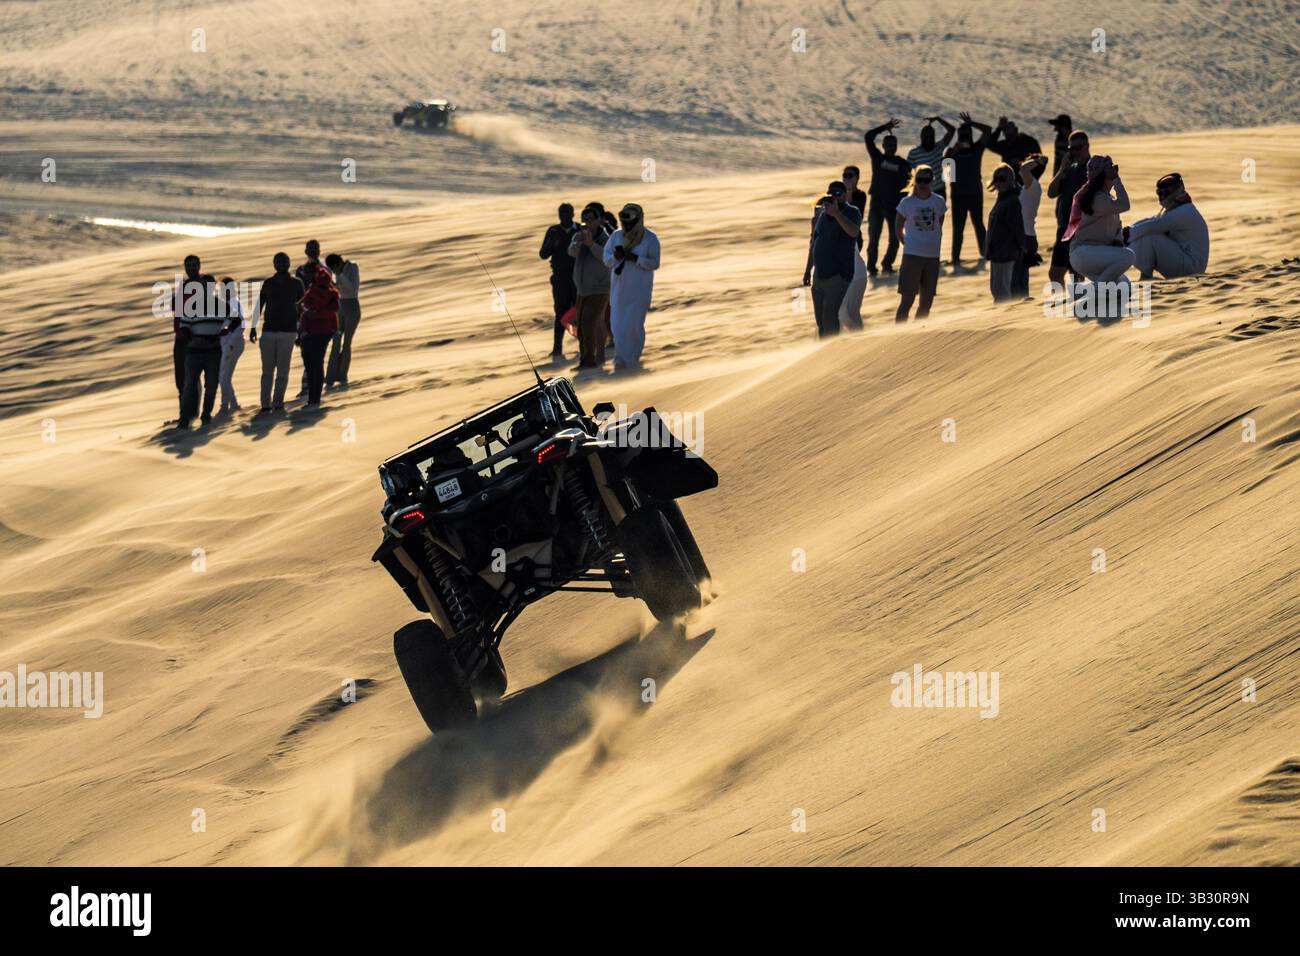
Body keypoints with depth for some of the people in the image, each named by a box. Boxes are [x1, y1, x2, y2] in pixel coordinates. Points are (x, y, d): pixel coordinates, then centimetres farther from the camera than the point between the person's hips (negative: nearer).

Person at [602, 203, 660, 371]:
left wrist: (635, 258, -23)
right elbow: (606, 258, 5)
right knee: (617, 324, 1)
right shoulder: (616, 236, 5)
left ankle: (633, 358, 11)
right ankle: (622, 359, 12)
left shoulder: (650, 239, -5)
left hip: (639, 289, -4)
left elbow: (654, 263, -10)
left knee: (635, 324, -3)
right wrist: (616, 257, -18)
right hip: (619, 287, 4)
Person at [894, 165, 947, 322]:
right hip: (912, 256, -4)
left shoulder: (939, 202, 4)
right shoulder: (907, 202, -4)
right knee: (907, 300, -8)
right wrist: (908, 244, 2)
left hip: (933, 256, 4)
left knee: (926, 302, 9)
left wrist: (935, 247, 8)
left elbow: (939, 228, 13)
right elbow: (899, 228, 6)